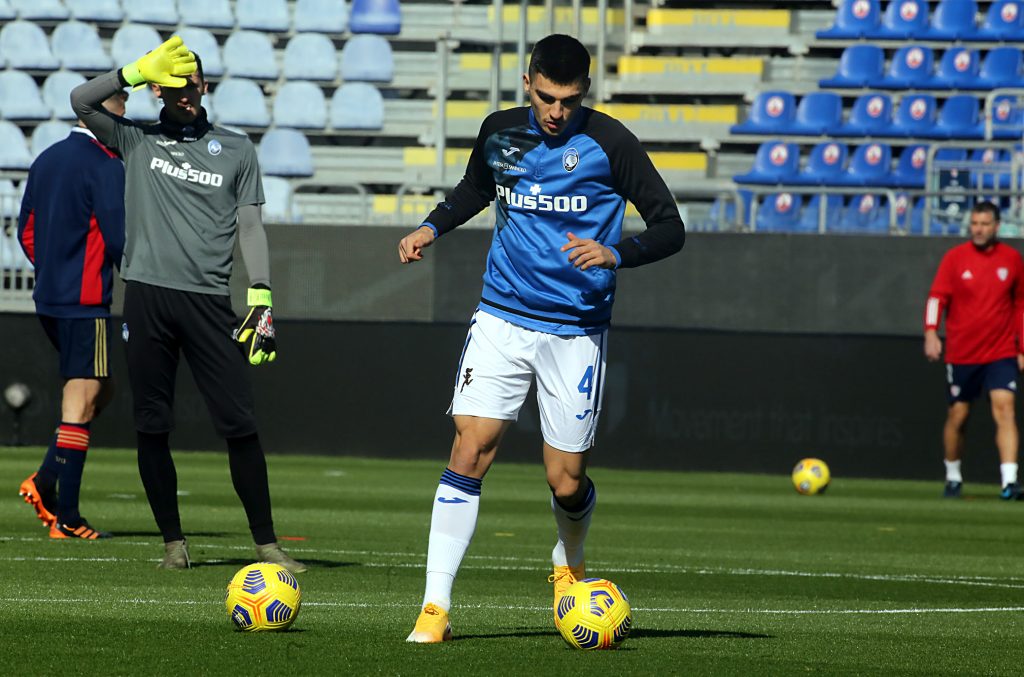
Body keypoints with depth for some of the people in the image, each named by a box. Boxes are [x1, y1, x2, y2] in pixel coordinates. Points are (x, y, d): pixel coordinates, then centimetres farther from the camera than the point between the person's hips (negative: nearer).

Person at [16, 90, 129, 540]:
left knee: (99, 391, 17)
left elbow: (27, 230, 17)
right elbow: (119, 237, -16)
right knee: (81, 401, -6)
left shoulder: (45, 161, 13)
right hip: (85, 301, -8)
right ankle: (66, 516, -7)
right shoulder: (105, 166, -12)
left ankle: (46, 482, 4)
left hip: (48, 299, 8)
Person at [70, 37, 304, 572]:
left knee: (240, 425, -7)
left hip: (208, 300, -1)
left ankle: (266, 543, -1)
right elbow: (81, 101, 0)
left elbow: (249, 227, 10)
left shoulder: (235, 150, 12)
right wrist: (137, 70, -8)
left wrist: (261, 297, -1)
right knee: (151, 427, 1)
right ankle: (173, 542, 10)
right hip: (146, 295, 1)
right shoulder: (136, 141, 12)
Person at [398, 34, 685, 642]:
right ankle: (436, 605, -12)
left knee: (567, 484, 2)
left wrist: (614, 253, -22)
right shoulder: (500, 133, 4)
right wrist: (432, 228, 10)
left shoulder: (608, 143, -7)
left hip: (577, 330, -2)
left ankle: (568, 566, 37)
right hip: (503, 319, 2)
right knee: (470, 451, -13)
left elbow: (670, 229, -5)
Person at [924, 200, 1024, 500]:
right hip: (961, 353, 0)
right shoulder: (955, 257, -1)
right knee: (957, 416, 6)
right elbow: (937, 296, -6)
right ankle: (953, 477, 26)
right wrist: (931, 332, -21)